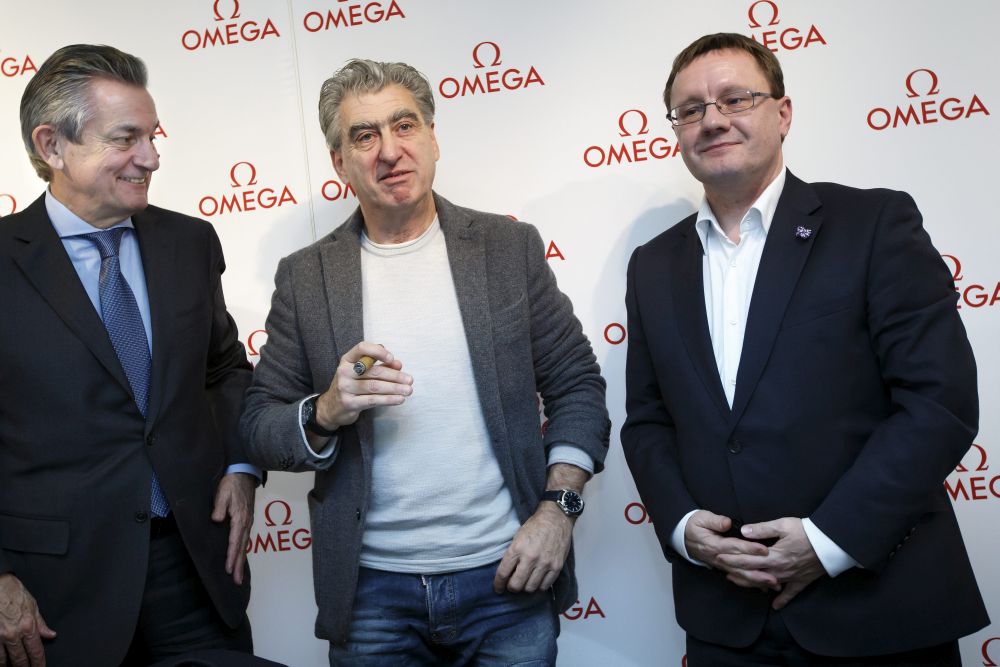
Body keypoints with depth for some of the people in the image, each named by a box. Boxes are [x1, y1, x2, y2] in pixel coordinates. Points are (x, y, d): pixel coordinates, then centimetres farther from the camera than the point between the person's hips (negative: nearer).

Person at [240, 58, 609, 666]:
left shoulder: (511, 246, 1)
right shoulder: (305, 276, 2)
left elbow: (579, 387, 2)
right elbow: (260, 428, 2)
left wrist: (557, 508, -9)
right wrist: (326, 413, -18)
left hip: (507, 576, 0)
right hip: (371, 590, 1)